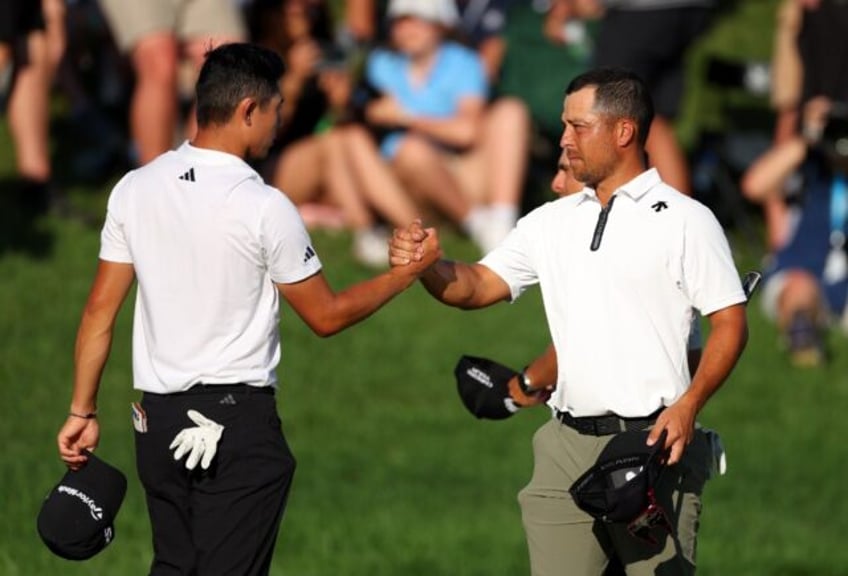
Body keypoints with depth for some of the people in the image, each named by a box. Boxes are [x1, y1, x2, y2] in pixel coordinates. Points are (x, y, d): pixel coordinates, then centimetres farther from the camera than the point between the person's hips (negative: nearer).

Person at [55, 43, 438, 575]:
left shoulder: (134, 190, 2)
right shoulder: (264, 208, -12)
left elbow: (100, 310, 5)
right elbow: (326, 316, -2)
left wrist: (83, 411, 12)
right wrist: (402, 276, 11)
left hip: (157, 422, 6)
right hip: (238, 422, -6)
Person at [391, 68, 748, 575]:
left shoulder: (685, 220, -2)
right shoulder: (552, 223, 14)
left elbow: (731, 323, -4)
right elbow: (478, 286, 12)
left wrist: (688, 406, -18)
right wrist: (428, 266, -9)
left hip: (652, 442, -5)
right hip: (568, 447, 5)